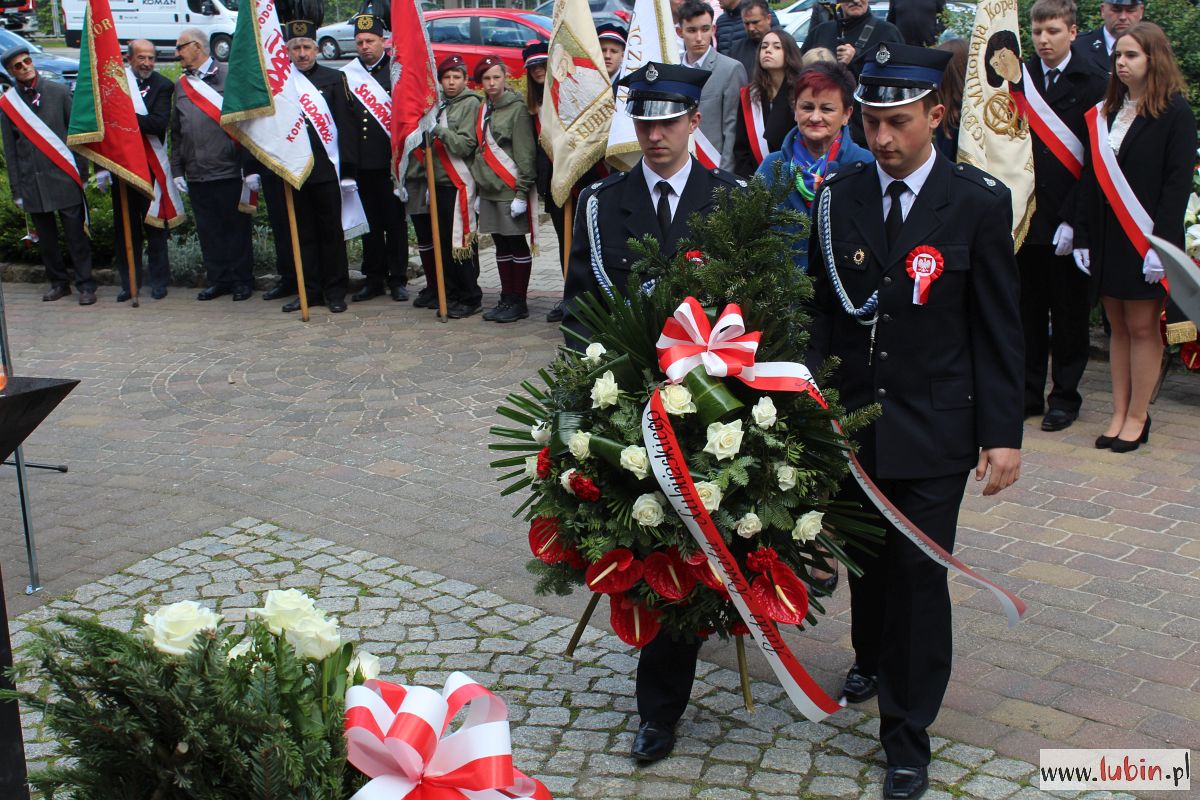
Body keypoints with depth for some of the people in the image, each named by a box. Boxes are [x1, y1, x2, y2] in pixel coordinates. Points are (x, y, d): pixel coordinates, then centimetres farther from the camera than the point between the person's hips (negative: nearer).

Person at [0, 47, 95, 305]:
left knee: (76, 235, 0)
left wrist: (82, 171, 1)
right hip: (32, 182, 2)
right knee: (46, 238, 9)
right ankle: (59, 282, 21)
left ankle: (86, 285, 6)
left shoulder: (58, 91, 1)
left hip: (64, 177, -2)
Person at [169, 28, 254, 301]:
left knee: (236, 227, 3)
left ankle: (241, 280, 13)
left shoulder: (229, 76, -3)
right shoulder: (181, 84, 14)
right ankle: (219, 279, 18)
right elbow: (176, 132, 18)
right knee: (208, 230, 8)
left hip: (228, 170, -5)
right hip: (196, 174, 5)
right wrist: (177, 170, 12)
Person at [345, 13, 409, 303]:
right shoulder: (346, 75, 9)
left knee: (395, 222, 2)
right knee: (369, 224, 8)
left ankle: (398, 279, 9)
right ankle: (374, 278, 16)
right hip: (362, 163, 3)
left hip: (392, 160, -3)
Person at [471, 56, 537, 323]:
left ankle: (519, 302, 6)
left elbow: (525, 153, -11)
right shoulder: (483, 109, 14)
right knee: (501, 246, 11)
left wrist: (522, 191, -15)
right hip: (489, 189, 7)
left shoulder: (517, 108, -8)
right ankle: (506, 299, 19)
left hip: (510, 189, -7)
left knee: (517, 244, 0)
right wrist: (479, 185, 16)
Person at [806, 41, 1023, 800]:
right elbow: (823, 308, 6)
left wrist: (1003, 432, -8)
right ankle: (873, 659, 46)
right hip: (850, 417, 3)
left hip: (933, 427, -3)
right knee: (866, 559, 18)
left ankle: (907, 734, 16)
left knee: (919, 574, 0)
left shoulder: (980, 201, -8)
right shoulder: (839, 195, 0)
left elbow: (1000, 326, -5)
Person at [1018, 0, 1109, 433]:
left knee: (1069, 312, 7)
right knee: (1028, 309, 10)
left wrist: (1072, 218, -13)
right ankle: (1029, 391, 21)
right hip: (1025, 215, 3)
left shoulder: (1092, 83, -4)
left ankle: (1065, 395, 18)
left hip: (1067, 221, -3)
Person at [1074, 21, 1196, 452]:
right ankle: (1119, 415, 15)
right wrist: (1082, 236, 4)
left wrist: (1161, 242, -18)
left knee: (1143, 328, 1)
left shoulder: (1174, 112, -6)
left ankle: (1137, 417, 9)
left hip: (1145, 237, -5)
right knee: (1118, 327, 9)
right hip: (1106, 236, 6)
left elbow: (1178, 182, -11)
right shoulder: (1106, 113, 11)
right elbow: (1090, 178, 10)